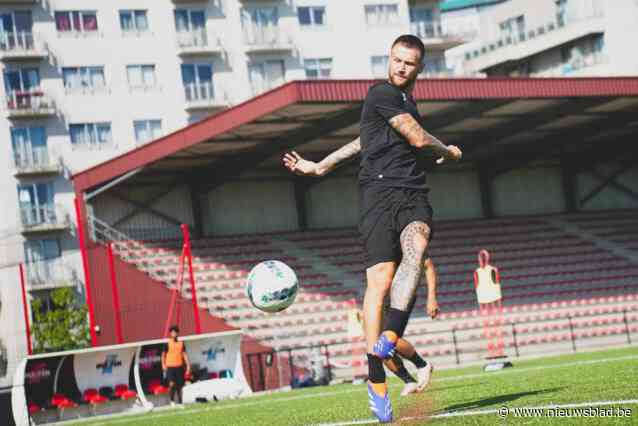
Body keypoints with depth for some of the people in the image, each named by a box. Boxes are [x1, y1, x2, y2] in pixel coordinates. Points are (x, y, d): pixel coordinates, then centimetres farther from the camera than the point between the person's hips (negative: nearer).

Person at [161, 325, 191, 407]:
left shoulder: (181, 343, 8)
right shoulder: (167, 343, -1)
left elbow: (184, 354, 10)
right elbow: (163, 355, 2)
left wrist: (188, 365, 4)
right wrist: (163, 365, -9)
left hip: (179, 366, 4)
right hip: (170, 367, -4)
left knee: (179, 386, 6)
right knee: (172, 384, -16)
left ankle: (180, 402, 12)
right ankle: (172, 401, -3)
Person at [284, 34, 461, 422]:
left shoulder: (407, 101, 27)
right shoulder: (382, 94, 1)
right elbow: (418, 139, -4)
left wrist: (320, 166, 37)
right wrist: (448, 153, 18)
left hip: (413, 194, 6)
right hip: (380, 191, -6)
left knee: (415, 246, -29)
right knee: (381, 278, -16)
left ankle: (390, 339, -43)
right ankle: (376, 380, -13)